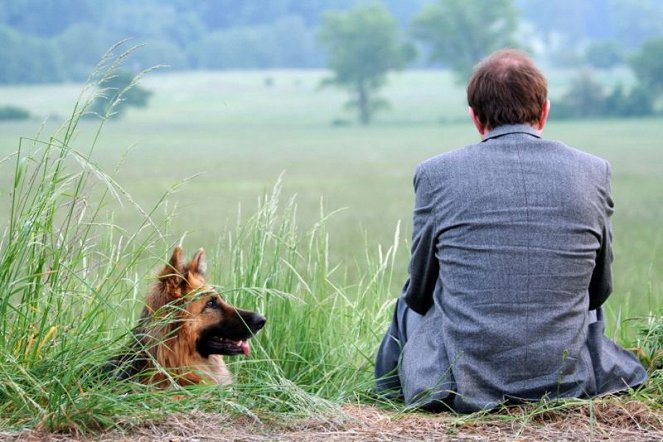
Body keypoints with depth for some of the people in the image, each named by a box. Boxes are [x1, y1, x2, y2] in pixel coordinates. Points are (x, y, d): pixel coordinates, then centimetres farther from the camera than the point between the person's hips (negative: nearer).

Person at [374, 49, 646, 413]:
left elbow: (422, 289, 7)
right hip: (569, 382, 1)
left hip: (459, 386, -1)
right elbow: (599, 289, 10)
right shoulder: (593, 171, -2)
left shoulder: (437, 173, -6)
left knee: (410, 301, 31)